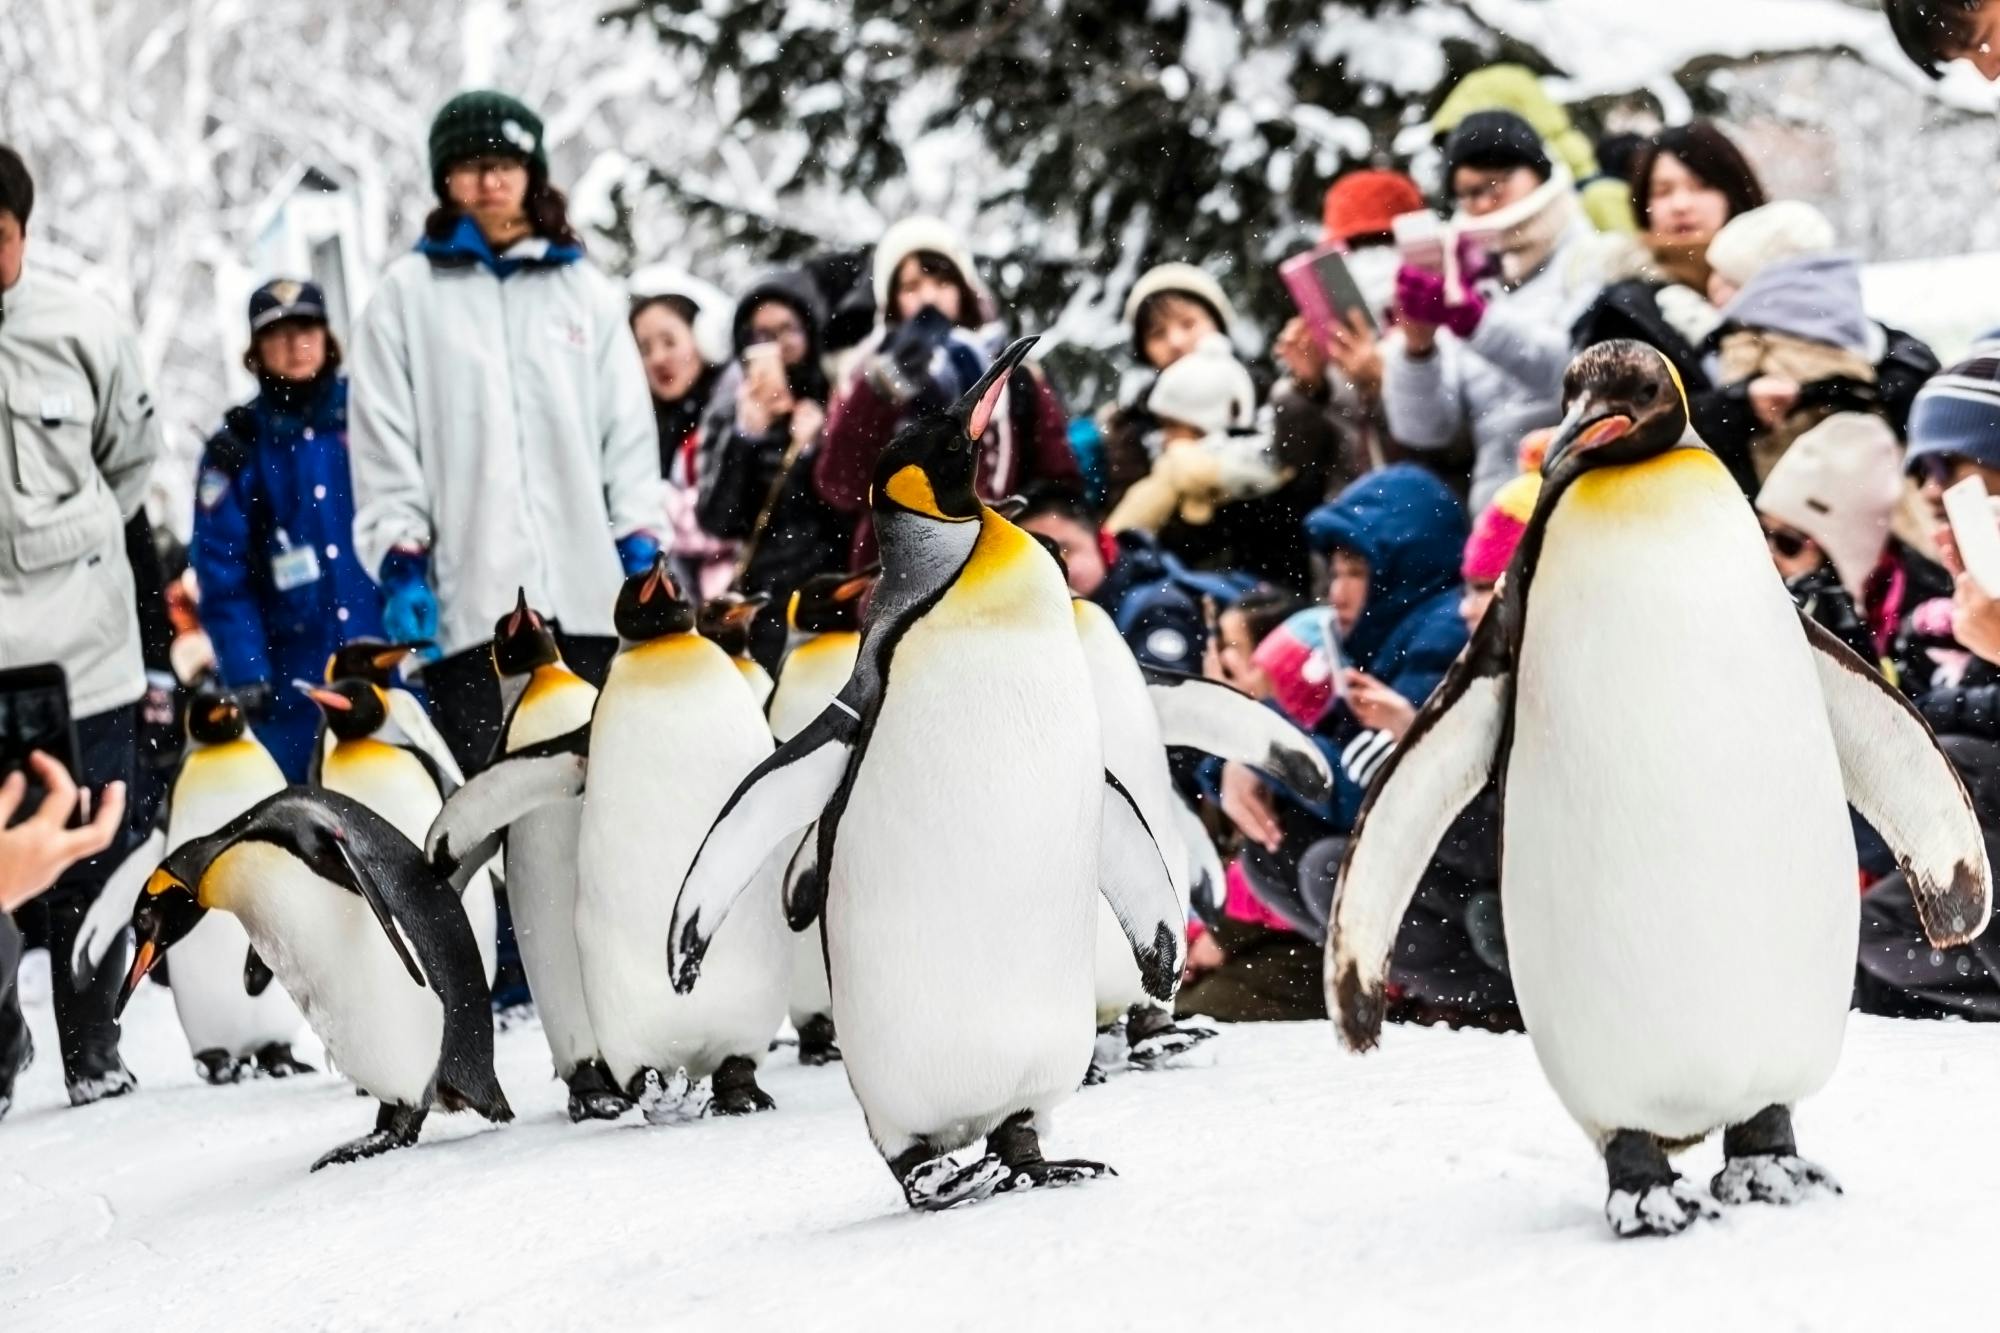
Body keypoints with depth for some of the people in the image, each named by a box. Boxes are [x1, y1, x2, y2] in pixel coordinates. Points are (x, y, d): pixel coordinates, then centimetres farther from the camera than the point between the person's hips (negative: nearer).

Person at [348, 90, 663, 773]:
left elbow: (628, 431, 13)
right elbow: (385, 445, 3)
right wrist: (400, 564, -6)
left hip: (582, 588, 2)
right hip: (466, 592, -2)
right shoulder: (409, 292, 8)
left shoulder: (584, 289, 16)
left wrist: (641, 550, 3)